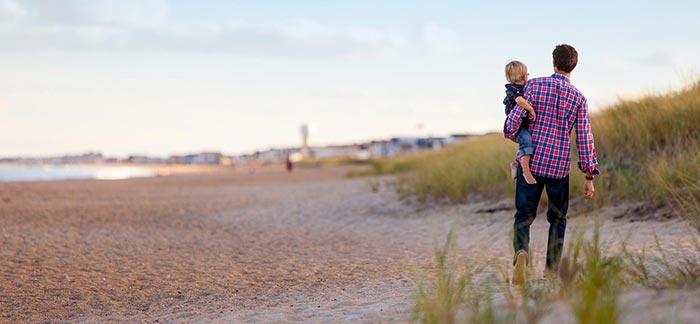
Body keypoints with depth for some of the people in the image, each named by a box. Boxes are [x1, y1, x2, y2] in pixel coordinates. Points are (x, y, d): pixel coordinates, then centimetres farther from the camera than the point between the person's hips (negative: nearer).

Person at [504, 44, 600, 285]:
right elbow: (584, 139, -2)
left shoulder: (534, 85, -3)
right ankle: (551, 272, 15)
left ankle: (521, 253, -22)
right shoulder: (578, 98, 0)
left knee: (524, 215, 7)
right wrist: (590, 176, 3)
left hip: (530, 161, 0)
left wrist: (510, 134, 17)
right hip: (559, 166, 0)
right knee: (558, 218, 17)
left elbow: (515, 118, -7)